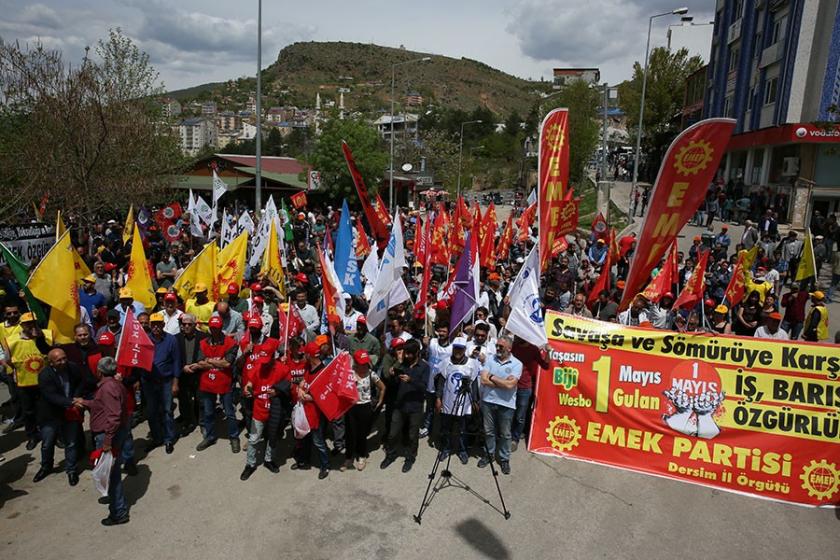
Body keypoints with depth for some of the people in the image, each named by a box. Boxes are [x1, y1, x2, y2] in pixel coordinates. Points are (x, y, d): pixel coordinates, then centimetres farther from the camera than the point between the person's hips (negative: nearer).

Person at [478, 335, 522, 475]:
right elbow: (484, 380, -10)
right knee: (489, 431, 15)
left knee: (505, 434, 9)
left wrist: (492, 377, -11)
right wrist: (503, 382, -14)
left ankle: (504, 459, 25)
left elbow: (510, 385, -20)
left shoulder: (516, 364, -8)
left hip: (506, 404, -2)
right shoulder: (490, 359, 1)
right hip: (488, 401, 3)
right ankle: (489, 454, 33)